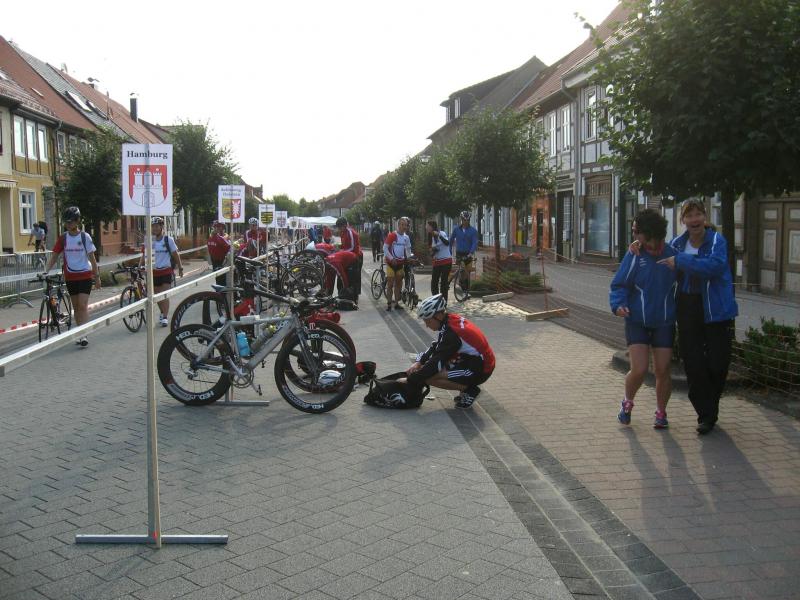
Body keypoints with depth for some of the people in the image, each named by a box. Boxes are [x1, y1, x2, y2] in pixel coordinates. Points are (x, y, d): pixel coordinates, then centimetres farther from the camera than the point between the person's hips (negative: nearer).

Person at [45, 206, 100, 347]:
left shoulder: (85, 237, -4)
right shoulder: (63, 238, 2)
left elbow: (91, 258, 0)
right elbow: (54, 257, 2)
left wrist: (97, 276, 0)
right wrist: (46, 271, -13)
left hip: (85, 276, -3)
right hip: (70, 277, 3)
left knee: (83, 305, -12)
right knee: (76, 306, 10)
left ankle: (84, 335, -14)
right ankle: (80, 333, 19)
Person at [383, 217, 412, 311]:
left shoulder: (406, 237, 6)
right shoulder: (392, 235, -11)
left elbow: (408, 249, 18)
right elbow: (385, 248, -11)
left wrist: (409, 258, 5)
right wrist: (392, 259, -17)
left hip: (400, 263, 5)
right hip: (391, 262, -5)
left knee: (398, 283, 10)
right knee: (390, 283, -5)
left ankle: (397, 303, 17)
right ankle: (389, 304, -2)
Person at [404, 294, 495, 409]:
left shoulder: (451, 333, -26)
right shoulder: (451, 319, 1)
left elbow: (437, 361, -25)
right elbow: (435, 347, 11)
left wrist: (410, 380, -20)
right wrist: (418, 362, -2)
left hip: (479, 370, -9)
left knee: (429, 377, -18)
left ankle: (469, 390, -4)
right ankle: (466, 386, 13)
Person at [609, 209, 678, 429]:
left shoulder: (672, 254, -4)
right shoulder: (634, 255, -7)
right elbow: (619, 284, -4)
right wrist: (618, 304, -22)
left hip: (664, 322, 1)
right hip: (637, 322, -1)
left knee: (662, 371, 4)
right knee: (639, 370, -7)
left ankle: (661, 412, 25)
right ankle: (627, 402, 22)